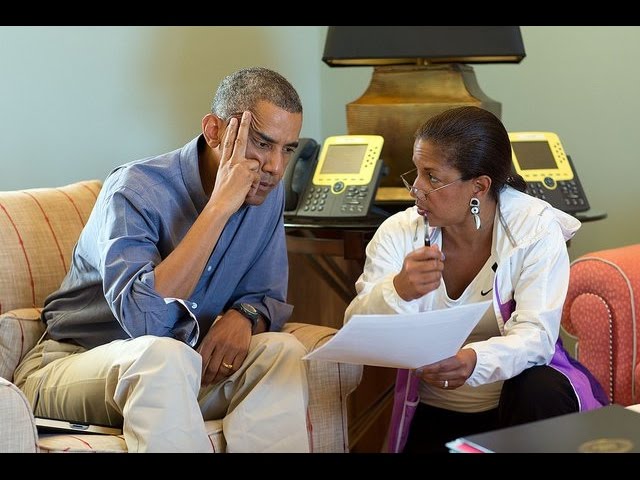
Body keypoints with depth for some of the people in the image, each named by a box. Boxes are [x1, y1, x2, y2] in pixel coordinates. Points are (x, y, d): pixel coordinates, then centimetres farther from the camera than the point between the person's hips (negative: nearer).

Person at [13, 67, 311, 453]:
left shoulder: (268, 193, -1)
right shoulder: (137, 190, -21)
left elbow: (269, 298, 8)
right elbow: (142, 318, -35)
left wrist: (244, 316, -18)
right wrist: (221, 205, -33)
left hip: (178, 376, 6)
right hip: (73, 364, -6)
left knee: (284, 350, -19)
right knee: (161, 354, -37)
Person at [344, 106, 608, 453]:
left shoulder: (536, 228, -12)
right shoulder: (398, 233, -6)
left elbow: (536, 334, -22)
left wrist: (474, 362, -43)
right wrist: (399, 291, -36)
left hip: (517, 390, 0)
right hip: (433, 414, 0)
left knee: (540, 392, -31)